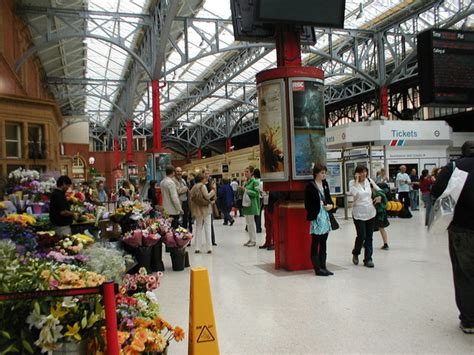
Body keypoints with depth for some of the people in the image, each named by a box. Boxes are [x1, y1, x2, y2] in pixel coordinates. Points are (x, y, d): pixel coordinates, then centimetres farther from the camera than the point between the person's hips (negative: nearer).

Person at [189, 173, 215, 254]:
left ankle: (197, 248, 8)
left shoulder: (193, 188, 9)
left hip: (197, 210, 6)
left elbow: (191, 199, 7)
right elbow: (207, 196, -16)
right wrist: (212, 192, 0)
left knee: (198, 227, 12)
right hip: (205, 209, -6)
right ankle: (209, 248, 1)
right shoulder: (202, 186, -10)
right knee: (207, 227, 1)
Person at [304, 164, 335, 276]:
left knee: (323, 243, 11)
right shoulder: (310, 186, -9)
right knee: (315, 244, 0)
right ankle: (317, 268, 4)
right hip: (316, 216, -7)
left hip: (325, 215, 8)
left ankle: (323, 267, 18)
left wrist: (331, 205, -1)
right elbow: (307, 204, -9)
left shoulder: (325, 184, 11)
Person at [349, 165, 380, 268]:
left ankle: (368, 259, 16)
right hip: (358, 213, -4)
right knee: (361, 236, -6)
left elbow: (379, 190, 18)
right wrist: (357, 180, -19)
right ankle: (355, 254, 22)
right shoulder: (352, 183, -6)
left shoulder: (369, 181, 5)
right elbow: (354, 193, -25)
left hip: (370, 212, 4)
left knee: (369, 237, 7)